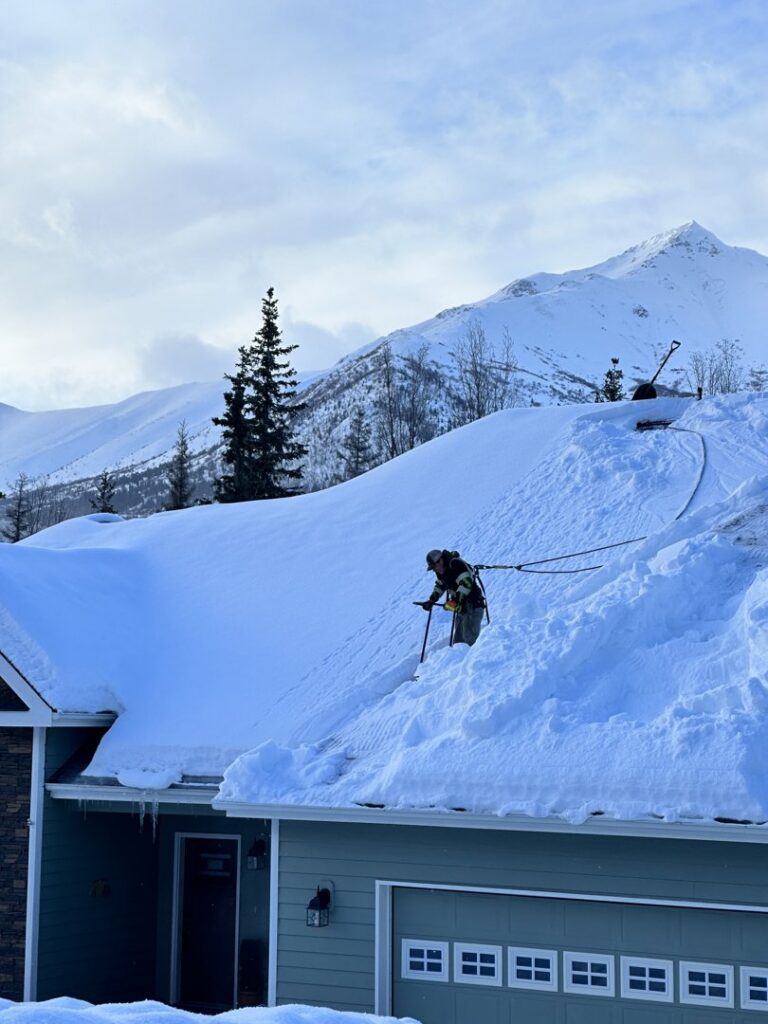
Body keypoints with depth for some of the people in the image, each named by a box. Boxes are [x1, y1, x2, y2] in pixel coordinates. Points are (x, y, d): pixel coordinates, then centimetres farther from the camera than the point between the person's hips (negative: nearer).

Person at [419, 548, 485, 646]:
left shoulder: (457, 565, -23)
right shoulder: (441, 570, 6)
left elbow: (466, 584, -34)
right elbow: (440, 586, 24)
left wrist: (454, 601, -38)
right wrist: (431, 600, 12)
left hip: (473, 606, -9)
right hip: (461, 607, 9)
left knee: (470, 638, -17)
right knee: (458, 638, 10)